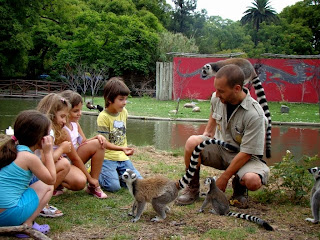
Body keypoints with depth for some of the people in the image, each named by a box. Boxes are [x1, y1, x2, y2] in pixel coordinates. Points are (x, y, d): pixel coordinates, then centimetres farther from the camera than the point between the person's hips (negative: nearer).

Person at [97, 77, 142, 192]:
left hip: (122, 157, 6)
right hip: (107, 158, -6)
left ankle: (115, 173, 19)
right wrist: (123, 150, -31)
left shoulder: (124, 112, 5)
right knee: (114, 187, -20)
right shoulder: (103, 117, -15)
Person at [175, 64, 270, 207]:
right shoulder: (217, 98, -9)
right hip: (220, 148, 4)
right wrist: (207, 133, 9)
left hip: (247, 157, -4)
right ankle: (193, 188, -4)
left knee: (253, 181, -36)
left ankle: (239, 188, 4)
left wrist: (224, 178, -19)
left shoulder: (255, 114, -27)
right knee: (192, 142, -26)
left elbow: (246, 152, -22)